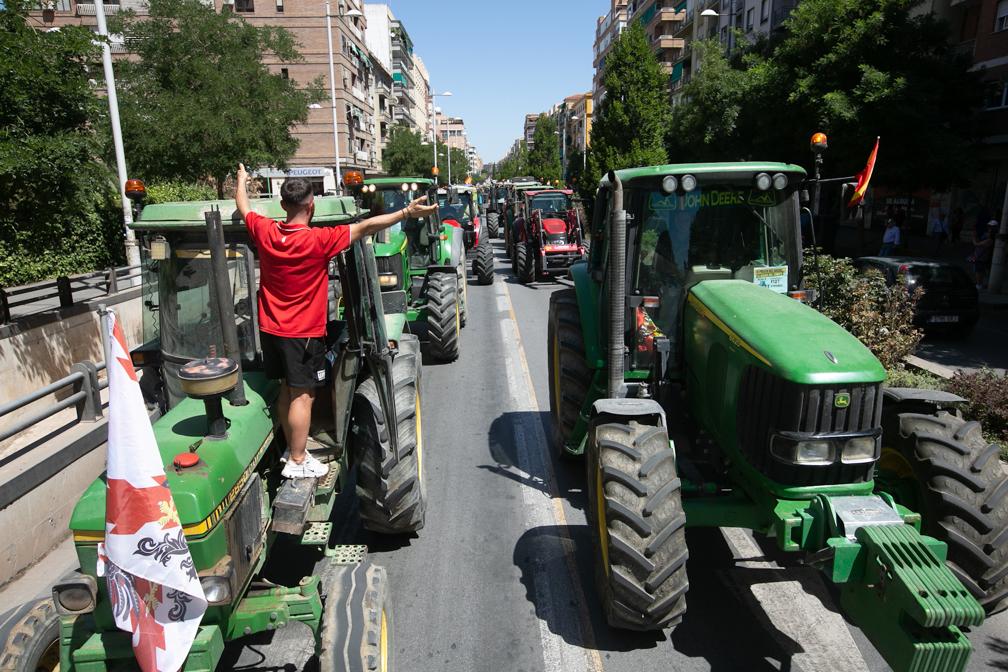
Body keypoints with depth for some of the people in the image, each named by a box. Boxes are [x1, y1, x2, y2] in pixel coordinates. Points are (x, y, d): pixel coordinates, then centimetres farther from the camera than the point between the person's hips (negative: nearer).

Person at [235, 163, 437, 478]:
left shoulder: (264, 231, -4)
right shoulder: (319, 240, -21)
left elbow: (243, 207, 15)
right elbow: (364, 227, -21)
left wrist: (242, 179, 35)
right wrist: (407, 212, -19)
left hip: (271, 328, 7)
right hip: (304, 333, -7)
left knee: (288, 389, 18)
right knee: (302, 395, 1)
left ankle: (293, 448, 30)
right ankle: (297, 461, 9)